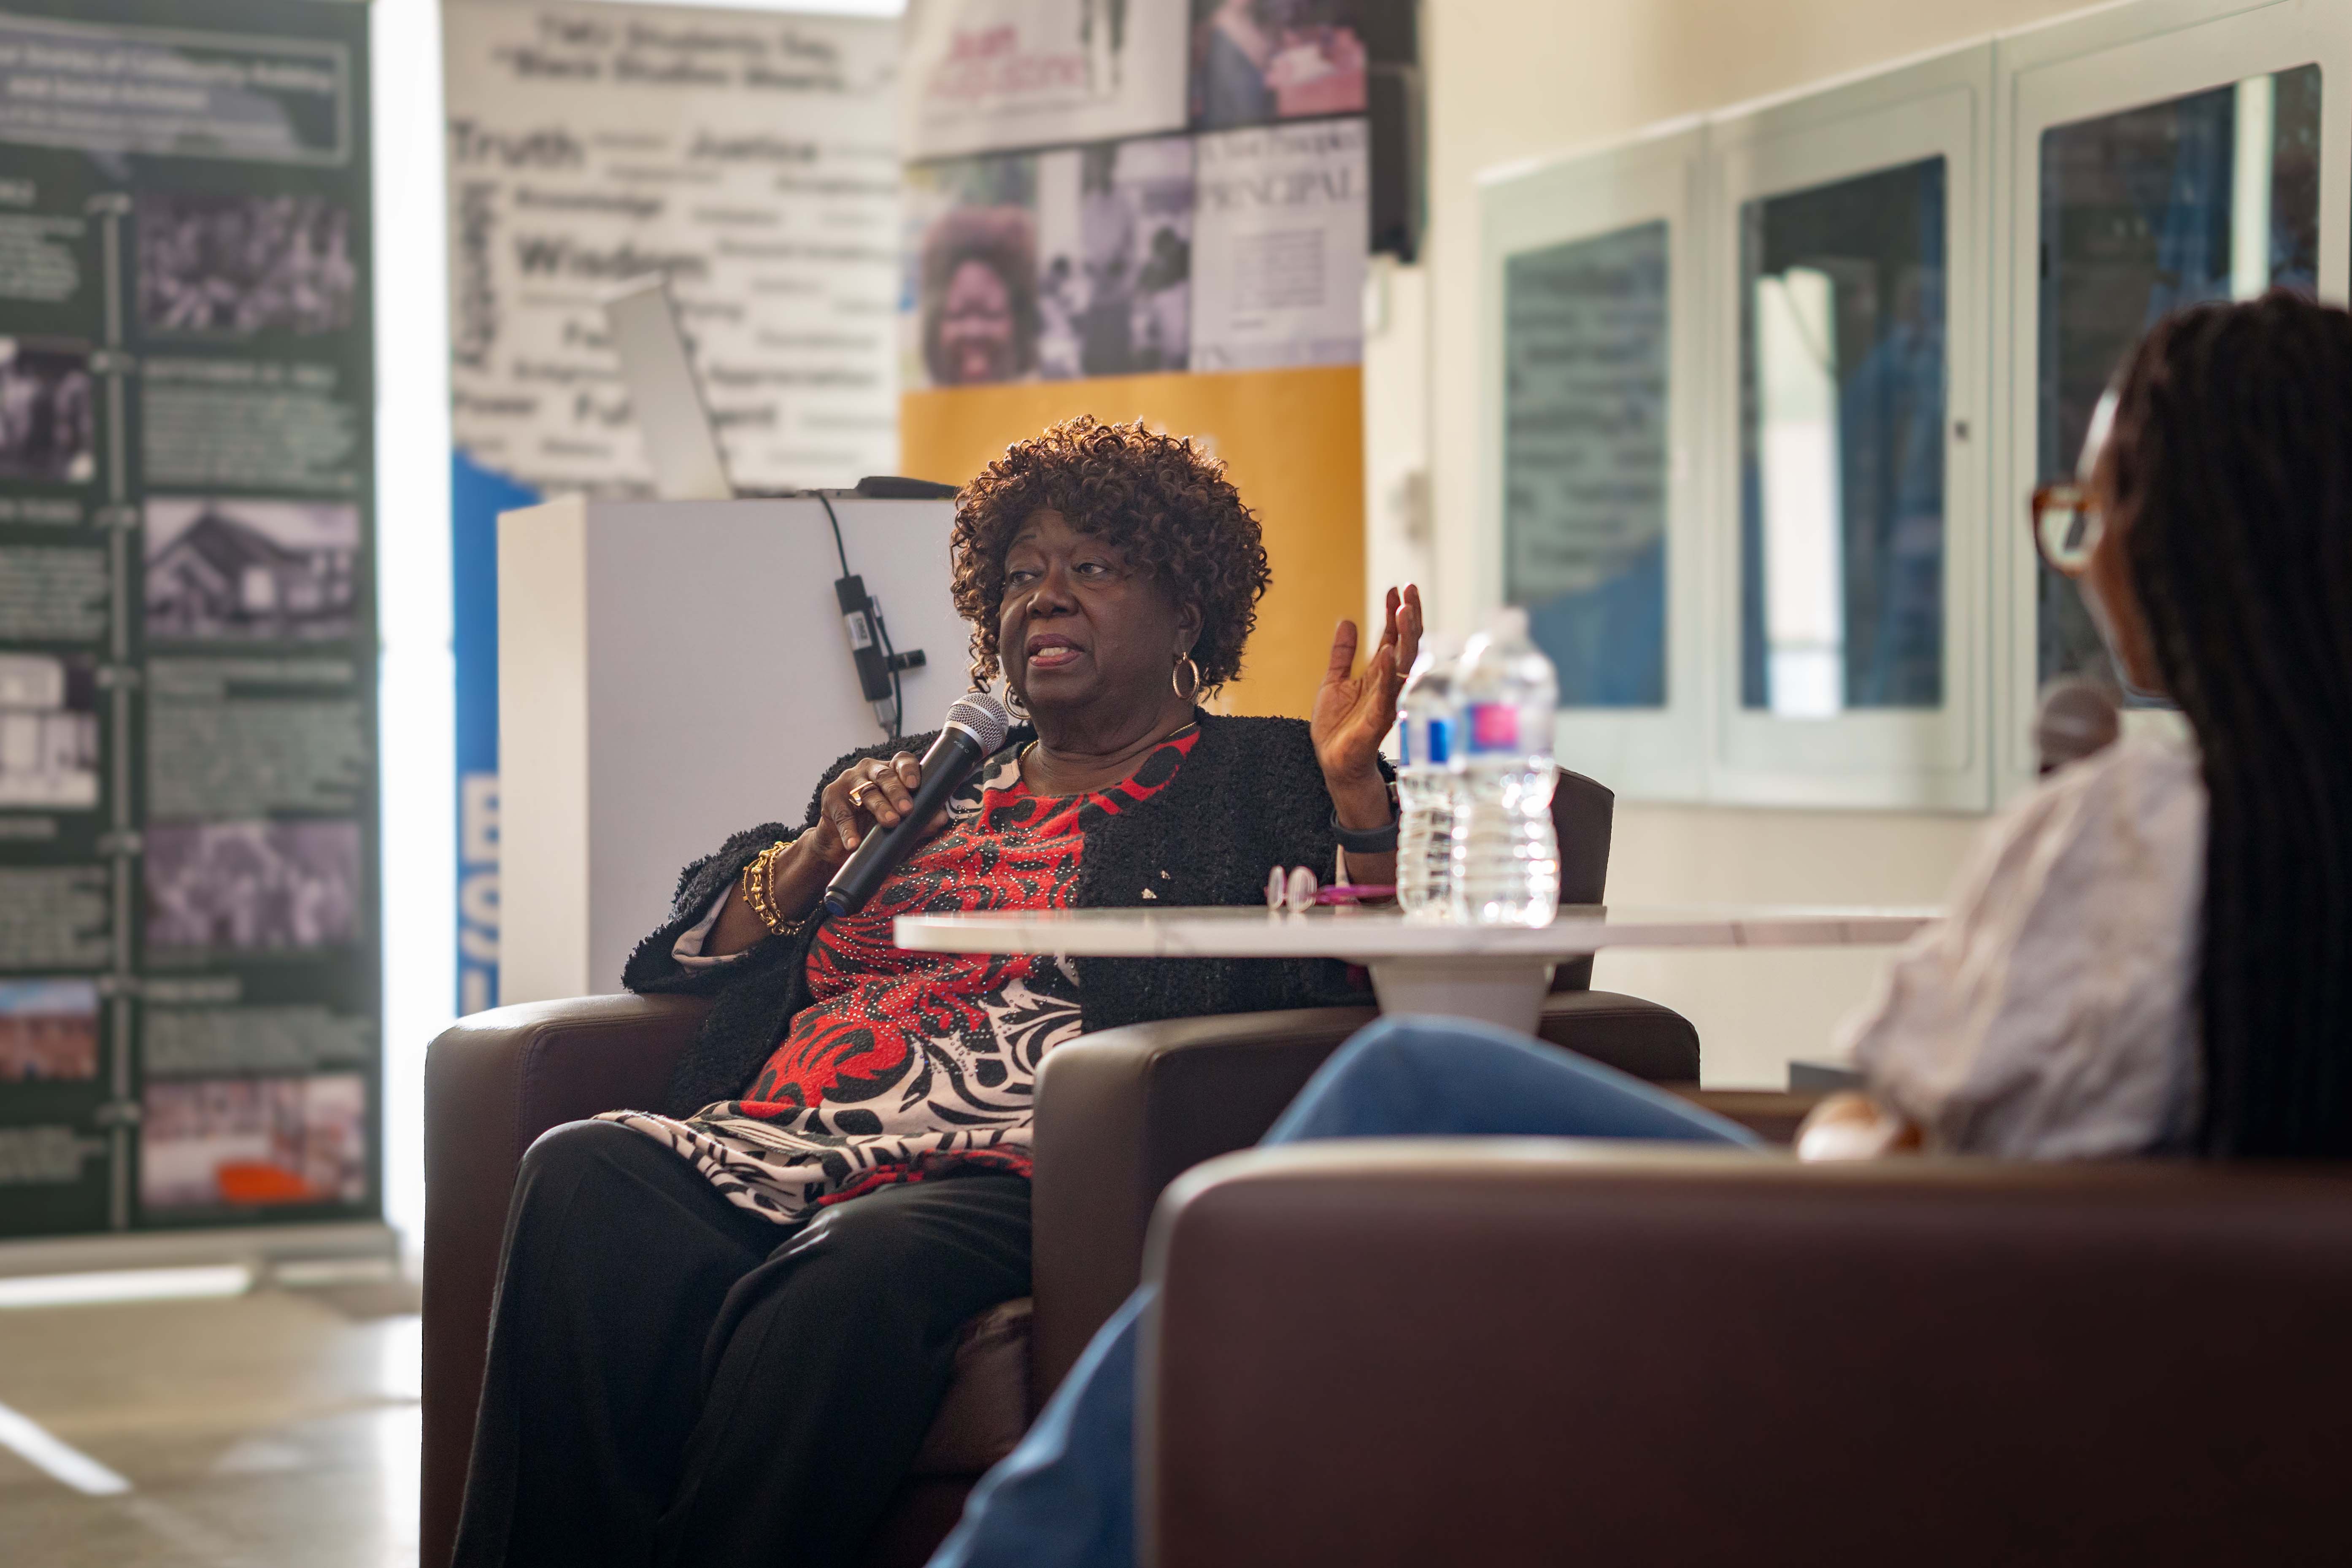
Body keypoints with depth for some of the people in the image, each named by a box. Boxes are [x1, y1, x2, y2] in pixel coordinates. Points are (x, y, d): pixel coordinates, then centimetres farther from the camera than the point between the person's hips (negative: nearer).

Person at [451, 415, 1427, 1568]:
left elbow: (1379, 987, 2)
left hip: (1003, 1175, -4)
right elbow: (677, 957, 26)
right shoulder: (921, 782, 32)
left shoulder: (1261, 781, 19)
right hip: (771, 1150, 5)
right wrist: (818, 853, 10)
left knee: (867, 1265, -39)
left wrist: (1356, 784, -8)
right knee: (584, 1177, -29)